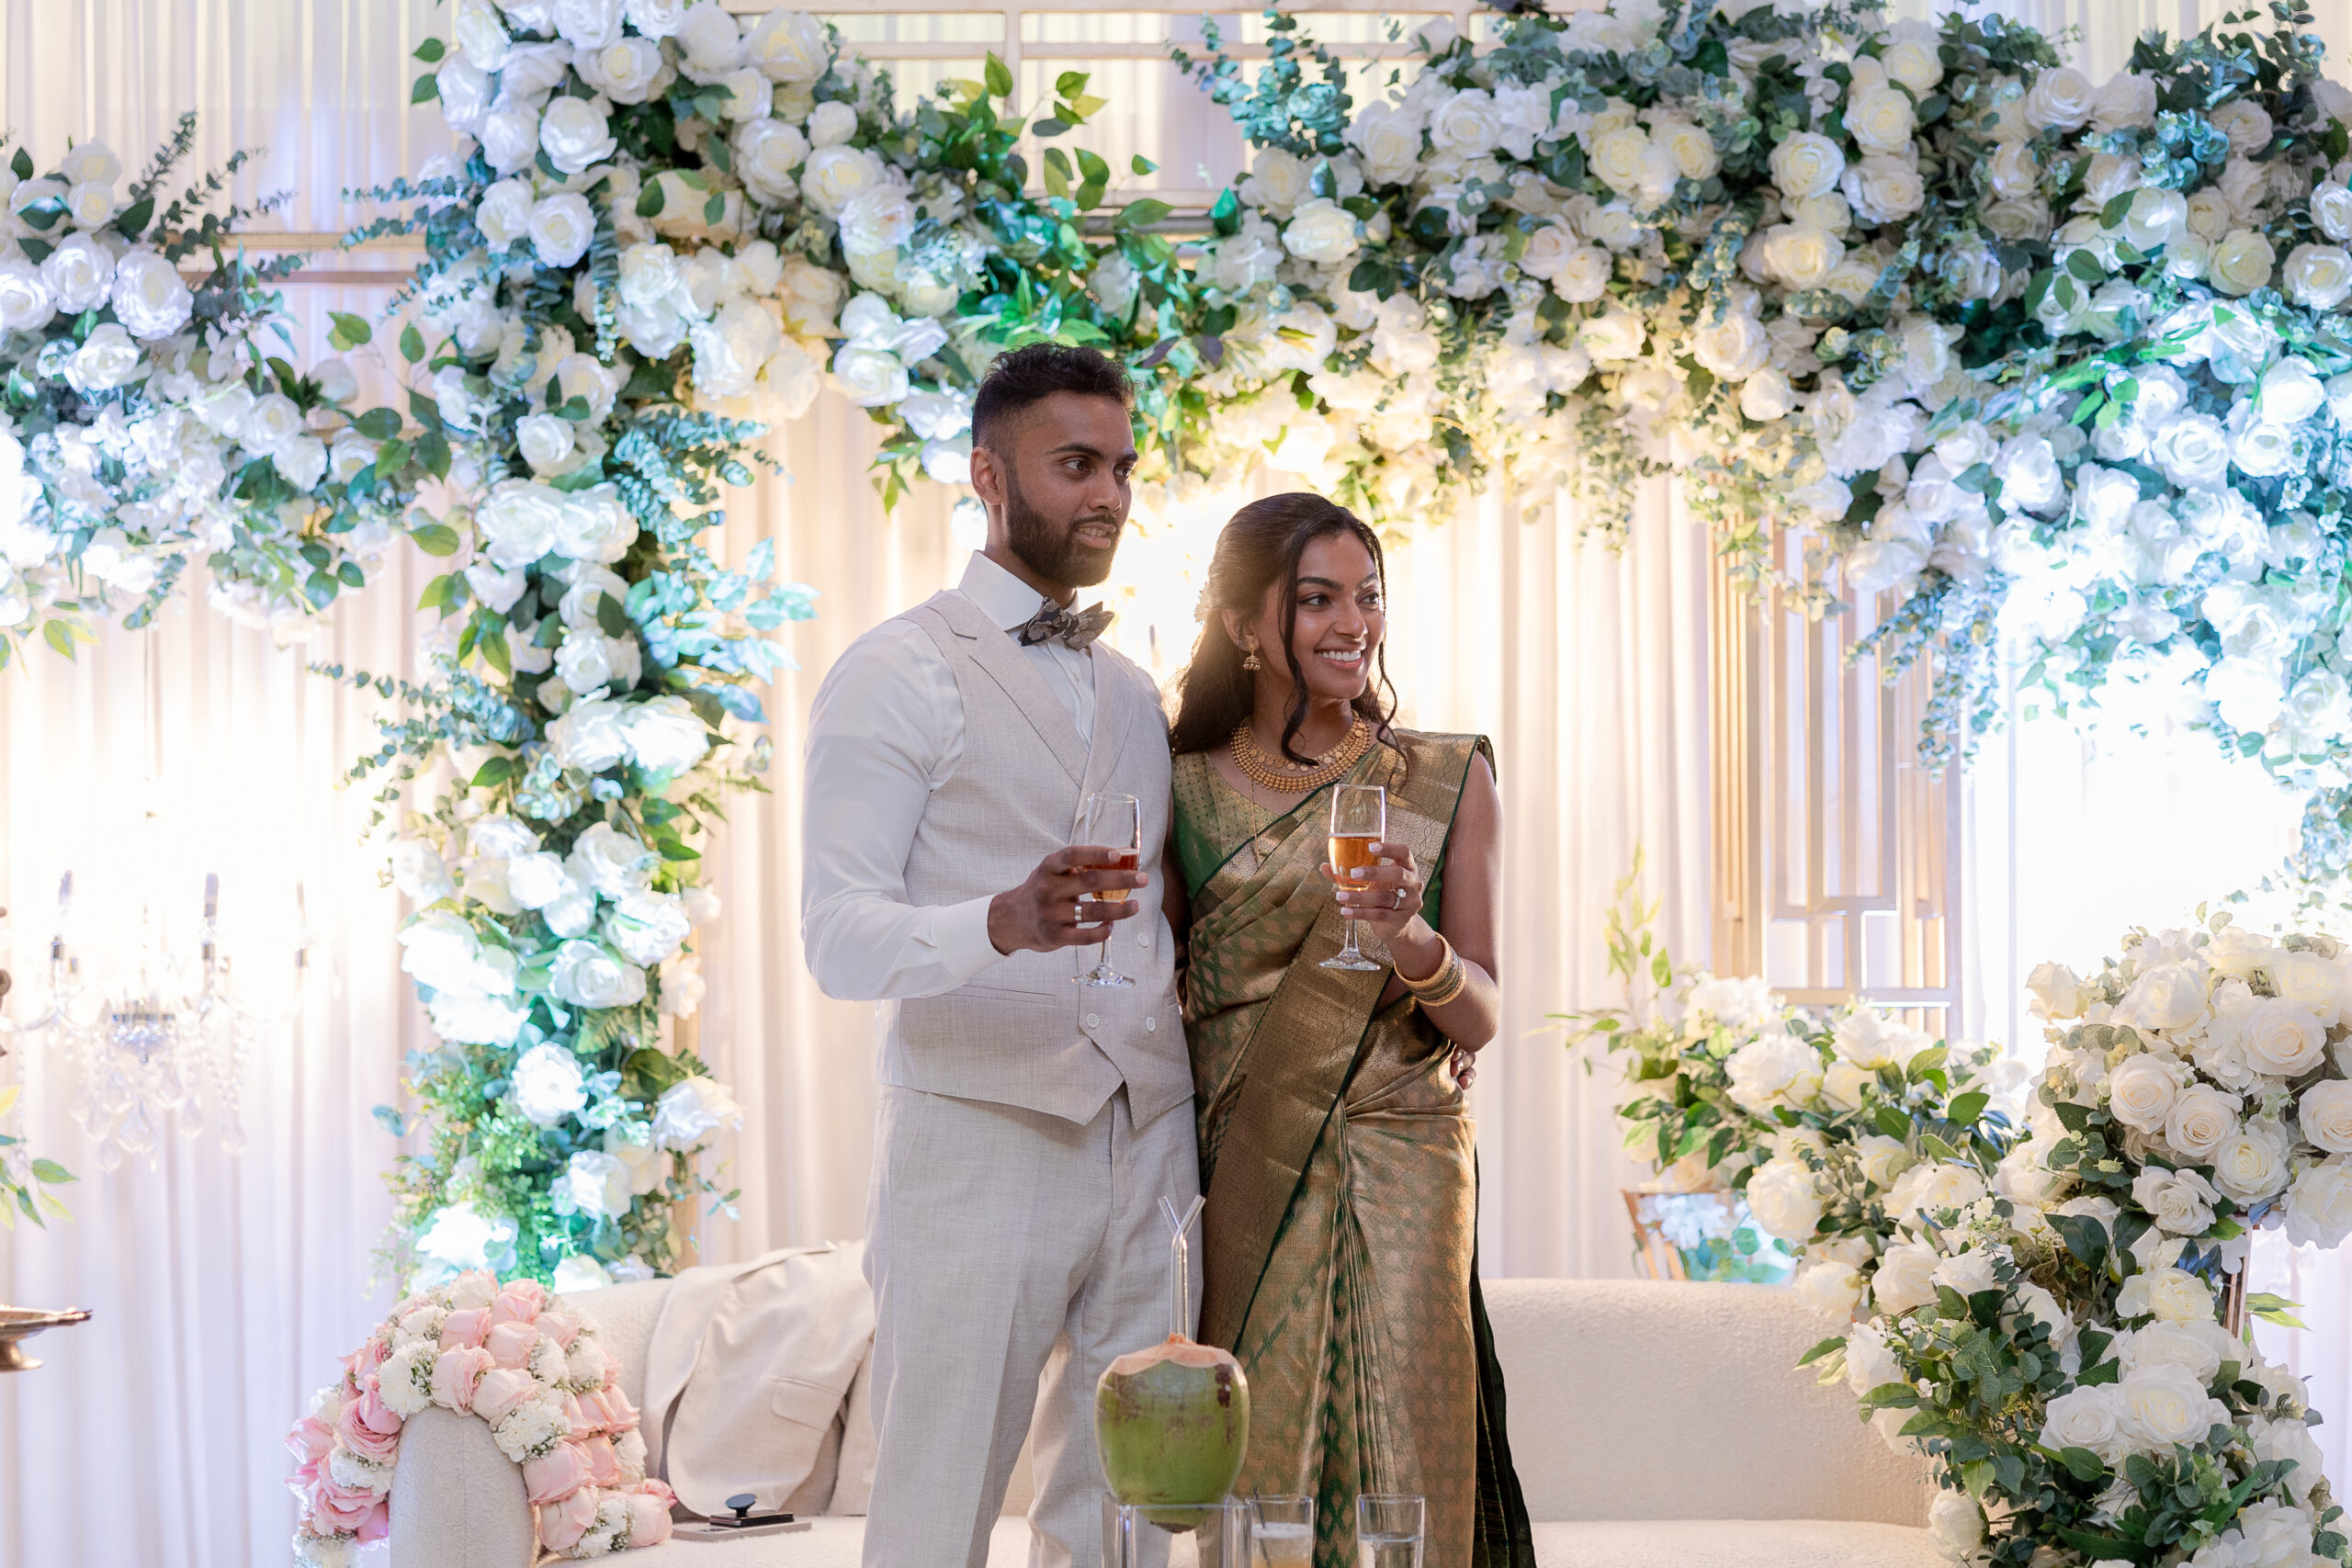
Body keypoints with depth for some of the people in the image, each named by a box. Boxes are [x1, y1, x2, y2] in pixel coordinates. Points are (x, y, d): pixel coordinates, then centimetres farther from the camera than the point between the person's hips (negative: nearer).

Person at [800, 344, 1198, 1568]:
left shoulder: (1133, 696, 20)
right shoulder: (900, 674, -2)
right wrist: (1002, 922, -31)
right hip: (978, 1148, -6)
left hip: (1148, 1148, 6)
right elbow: (839, 935, -12)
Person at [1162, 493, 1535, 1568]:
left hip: (1399, 1186, -1)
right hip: (1237, 1187, 1)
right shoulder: (1189, 791, 3)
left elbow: (1478, 1021, -1)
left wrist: (1409, 936, -21)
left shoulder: (1449, 781, 2)